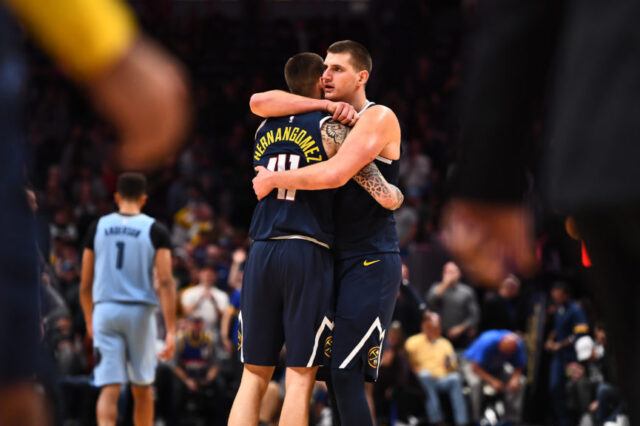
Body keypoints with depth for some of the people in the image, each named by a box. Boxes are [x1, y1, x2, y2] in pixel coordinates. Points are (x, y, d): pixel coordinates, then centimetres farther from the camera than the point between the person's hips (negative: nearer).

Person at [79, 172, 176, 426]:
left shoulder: (98, 228, 5)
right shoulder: (156, 231, -2)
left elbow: (85, 284, 9)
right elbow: (165, 283, -11)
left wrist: (89, 322, 24)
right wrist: (171, 331, -12)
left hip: (105, 310, 1)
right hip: (140, 311, -1)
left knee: (109, 390, -4)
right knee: (142, 388, 17)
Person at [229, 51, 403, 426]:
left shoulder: (264, 131, 15)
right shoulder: (330, 128, -2)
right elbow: (385, 197, -7)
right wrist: (398, 194, 18)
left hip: (262, 253, 5)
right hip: (308, 254, -5)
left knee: (254, 377, 7)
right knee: (300, 377, -3)